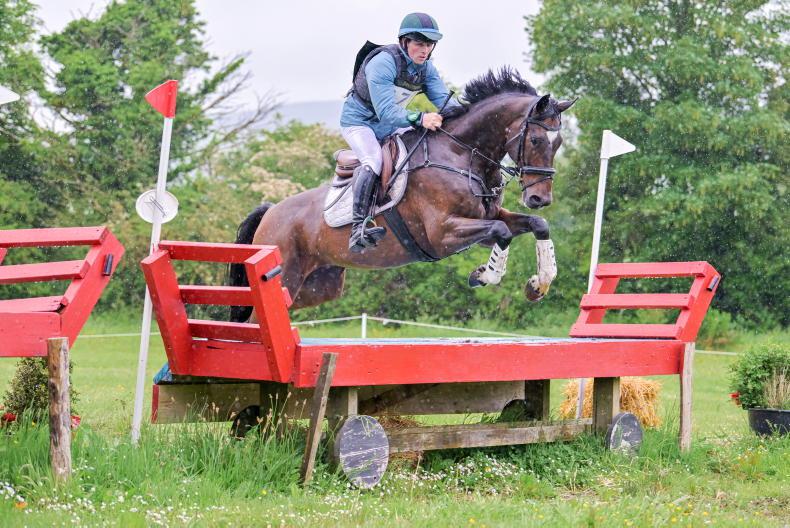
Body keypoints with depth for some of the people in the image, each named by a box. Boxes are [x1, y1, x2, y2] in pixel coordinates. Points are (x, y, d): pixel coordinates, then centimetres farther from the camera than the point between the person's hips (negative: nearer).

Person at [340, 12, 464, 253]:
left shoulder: (426, 68, -4)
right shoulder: (383, 62, -28)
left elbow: (443, 99, -13)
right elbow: (386, 112, -35)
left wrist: (459, 108, -37)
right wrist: (420, 118, -49)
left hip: (390, 125, 8)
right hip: (358, 122, -8)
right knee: (374, 160, -34)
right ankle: (358, 229, -41)